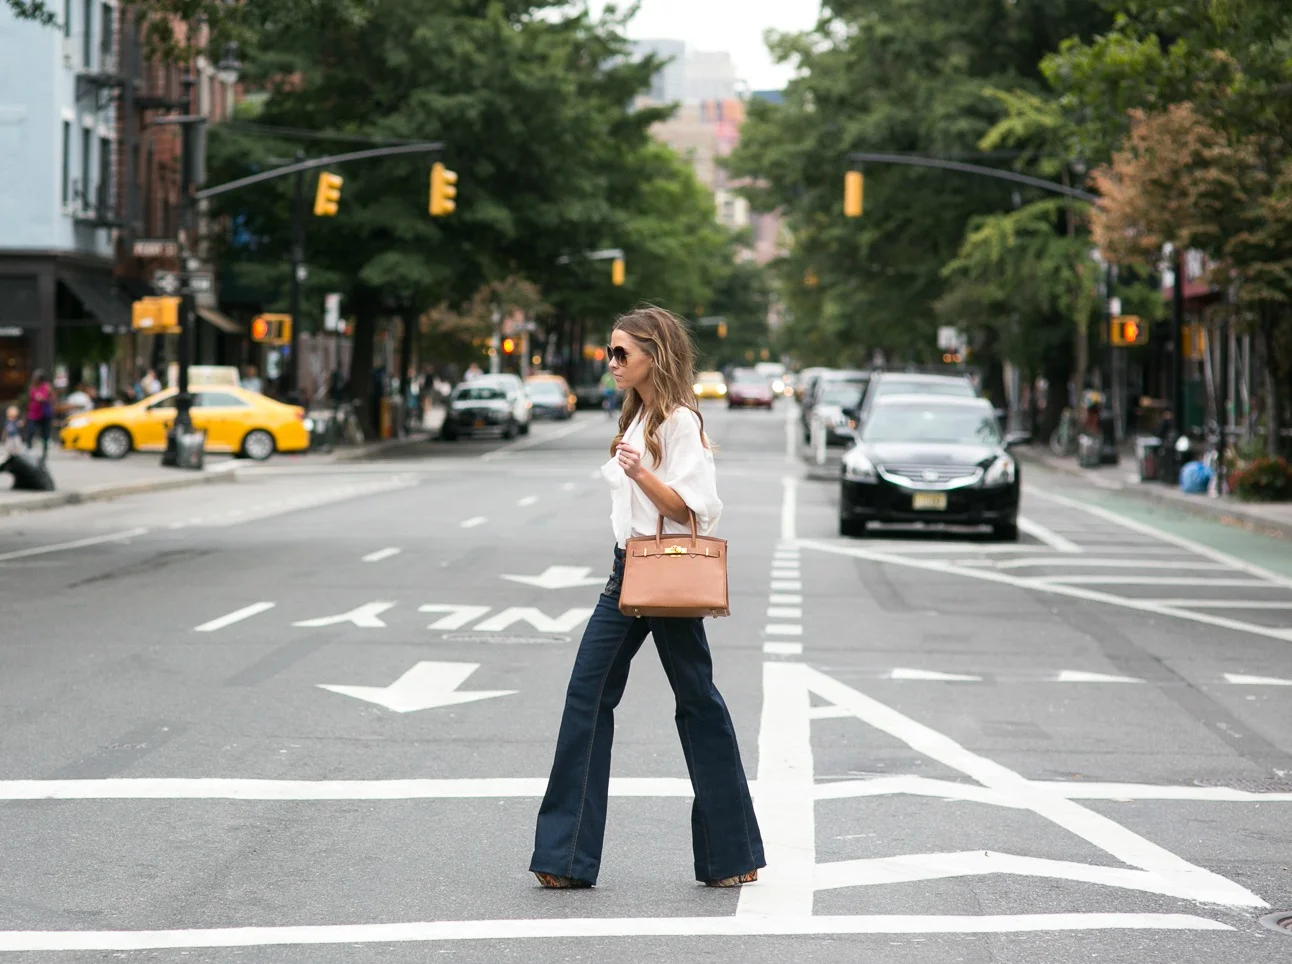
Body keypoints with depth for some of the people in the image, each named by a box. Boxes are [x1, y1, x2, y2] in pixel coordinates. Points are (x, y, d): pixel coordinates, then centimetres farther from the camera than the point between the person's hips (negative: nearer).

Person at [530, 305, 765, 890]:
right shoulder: (636, 418, 17)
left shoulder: (681, 422, -11)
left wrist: (641, 473, -30)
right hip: (628, 569, 9)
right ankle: (568, 854, 4)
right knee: (588, 696, 2)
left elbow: (688, 508, -17)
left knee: (696, 701, -1)